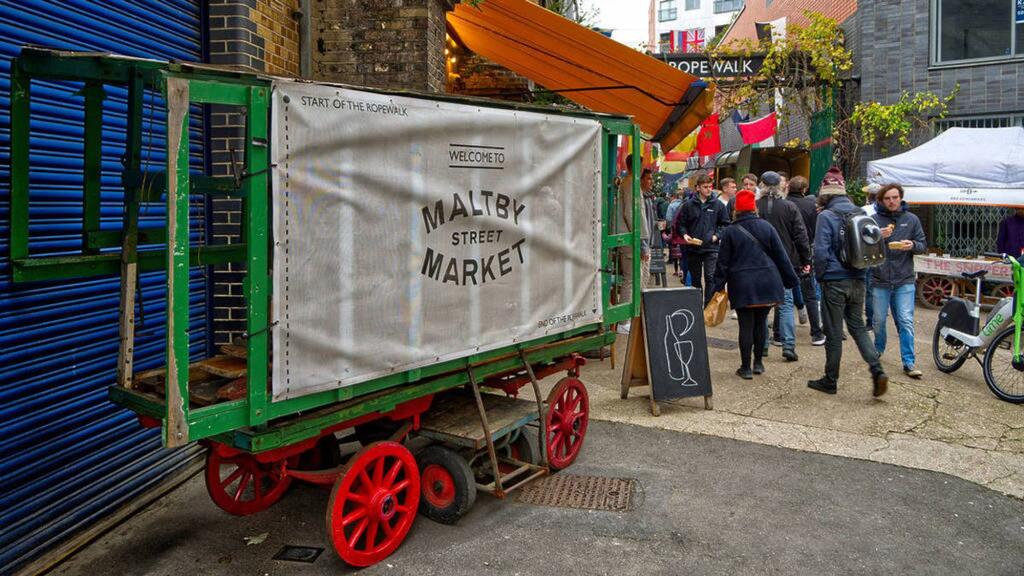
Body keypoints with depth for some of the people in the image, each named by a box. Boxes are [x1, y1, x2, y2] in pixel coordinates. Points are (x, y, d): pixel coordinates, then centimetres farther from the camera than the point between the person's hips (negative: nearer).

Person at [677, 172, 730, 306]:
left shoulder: (717, 204, 3)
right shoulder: (688, 205, 3)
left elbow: (725, 224, 10)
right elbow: (681, 223, 10)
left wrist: (717, 235, -5)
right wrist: (684, 234, -7)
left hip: (711, 248, -1)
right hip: (693, 249, 1)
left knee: (711, 279, -8)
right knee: (695, 280, 11)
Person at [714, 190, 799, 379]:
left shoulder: (730, 231, -3)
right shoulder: (766, 227, 2)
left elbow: (723, 262, -2)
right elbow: (781, 256, 4)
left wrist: (718, 287, 4)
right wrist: (790, 280, 12)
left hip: (742, 285, -2)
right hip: (767, 283, 2)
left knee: (746, 326, 1)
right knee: (761, 322, 14)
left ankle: (746, 367, 7)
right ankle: (758, 363, 21)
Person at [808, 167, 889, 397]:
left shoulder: (826, 216, -13)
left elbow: (821, 251, -16)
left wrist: (820, 275, -1)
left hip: (835, 282, -6)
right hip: (858, 281, 6)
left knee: (834, 333, 4)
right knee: (858, 327, 17)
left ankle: (830, 380, 15)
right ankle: (877, 370, 2)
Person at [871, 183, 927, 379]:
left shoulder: (911, 220, 4)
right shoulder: (874, 219, -1)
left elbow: (923, 245, 8)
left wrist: (912, 245, -14)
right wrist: (878, 237, -20)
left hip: (904, 280, 0)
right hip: (879, 279, 0)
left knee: (906, 322, -3)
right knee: (878, 320, 11)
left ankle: (909, 362, 2)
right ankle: (878, 350, 35)